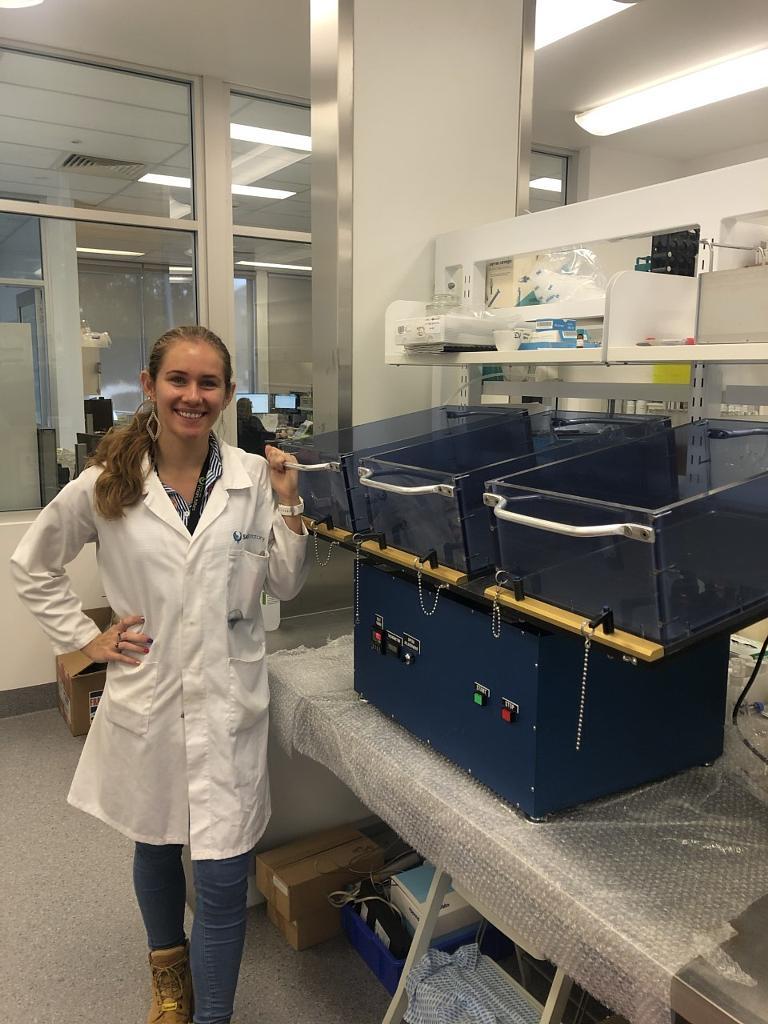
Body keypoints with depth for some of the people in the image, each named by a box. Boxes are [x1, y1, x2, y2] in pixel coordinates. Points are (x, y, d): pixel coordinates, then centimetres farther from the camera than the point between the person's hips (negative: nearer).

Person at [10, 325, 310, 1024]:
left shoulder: (254, 477, -5)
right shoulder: (106, 485, -6)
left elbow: (286, 586, 1)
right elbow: (32, 566, 8)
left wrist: (287, 505, -12)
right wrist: (86, 638, 2)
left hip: (229, 699, -1)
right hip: (145, 698, 1)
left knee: (224, 878, 1)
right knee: (154, 847, 23)